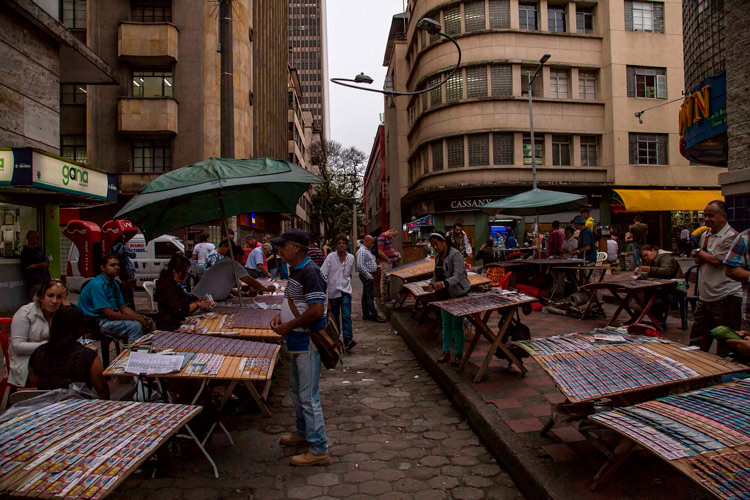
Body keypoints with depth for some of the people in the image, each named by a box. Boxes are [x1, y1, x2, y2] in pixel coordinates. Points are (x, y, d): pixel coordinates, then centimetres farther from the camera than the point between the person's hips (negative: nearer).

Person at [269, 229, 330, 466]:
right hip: (299, 343, 11)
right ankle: (303, 433, 41)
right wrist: (281, 316, 6)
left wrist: (289, 326, -18)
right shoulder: (296, 270, 11)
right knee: (296, 391, 23)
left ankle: (318, 450, 8)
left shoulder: (309, 272, -21)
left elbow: (316, 310, -28)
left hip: (308, 343, -11)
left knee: (308, 396, -3)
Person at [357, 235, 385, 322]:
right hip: (367, 276, -11)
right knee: (370, 296, -9)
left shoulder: (368, 250, 18)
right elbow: (360, 266, -23)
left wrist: (376, 265, 12)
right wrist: (369, 276, -22)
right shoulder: (362, 251, -15)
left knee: (365, 296, 12)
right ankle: (374, 315, -8)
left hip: (369, 275, 11)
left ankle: (366, 314, 17)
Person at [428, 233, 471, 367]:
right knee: (446, 325, 12)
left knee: (457, 325, 1)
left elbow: (458, 276, -29)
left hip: (458, 294, -7)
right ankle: (446, 352, 22)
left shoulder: (455, 255, -18)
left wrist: (443, 283, -44)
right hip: (445, 295, 7)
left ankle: (458, 354, 11)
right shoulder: (438, 257, 7)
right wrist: (431, 284, 0)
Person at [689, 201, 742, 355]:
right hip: (705, 296, 8)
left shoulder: (731, 236, -13)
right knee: (697, 340, 15)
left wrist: (699, 252, -1)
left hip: (726, 297, -8)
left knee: (726, 344, 1)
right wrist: (704, 257, -6)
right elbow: (697, 260, 17)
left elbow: (716, 260, -20)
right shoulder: (705, 235, 14)